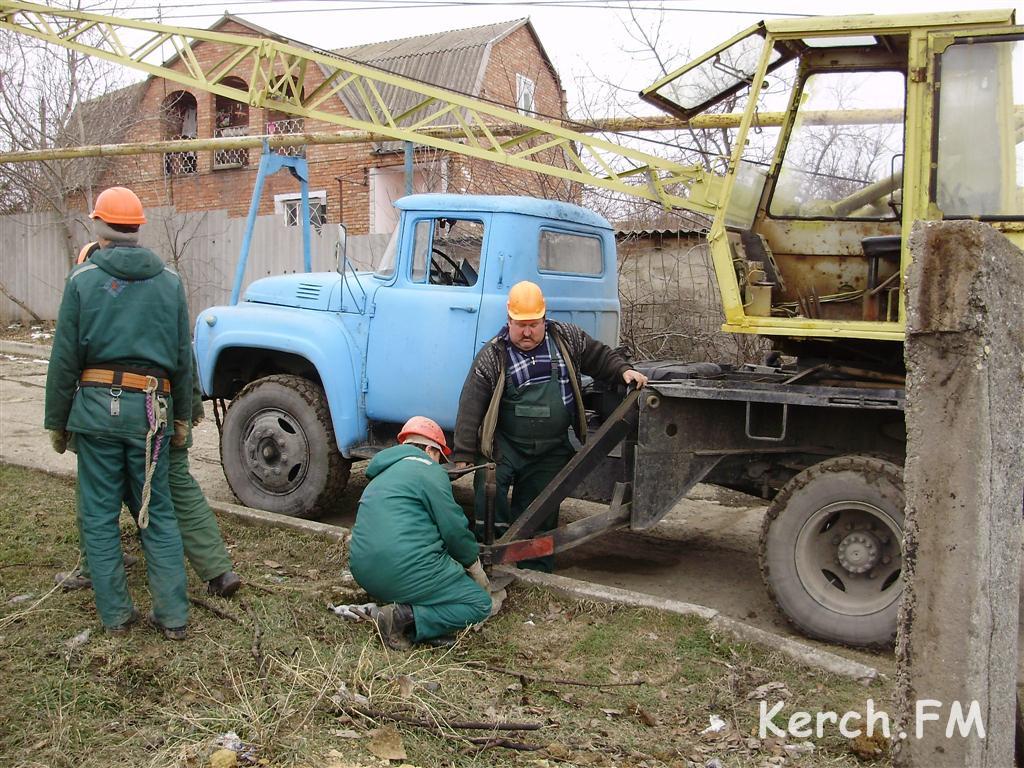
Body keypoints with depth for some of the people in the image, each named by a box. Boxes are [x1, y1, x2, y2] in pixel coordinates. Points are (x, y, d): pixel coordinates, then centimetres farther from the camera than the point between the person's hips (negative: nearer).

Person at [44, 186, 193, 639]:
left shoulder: (82, 279, -3)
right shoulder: (169, 283, 5)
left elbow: (65, 359, -2)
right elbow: (183, 359, 8)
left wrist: (57, 422, 7)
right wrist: (182, 417, 16)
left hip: (97, 406, -2)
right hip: (150, 410, 2)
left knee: (99, 515, 9)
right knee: (157, 513, 9)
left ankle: (115, 615, 14)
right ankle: (173, 616, 9)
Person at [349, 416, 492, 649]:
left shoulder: (380, 477, 25)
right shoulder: (427, 469, -1)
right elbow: (453, 528, -4)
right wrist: (474, 562, 15)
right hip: (407, 572, -8)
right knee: (480, 604, 5)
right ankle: (407, 618, -13)